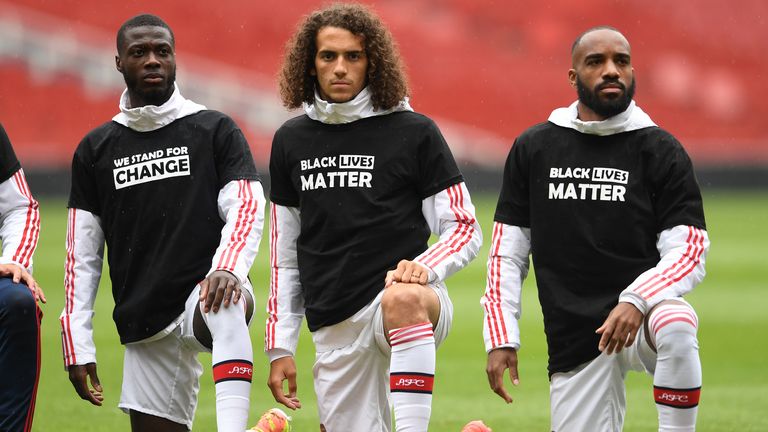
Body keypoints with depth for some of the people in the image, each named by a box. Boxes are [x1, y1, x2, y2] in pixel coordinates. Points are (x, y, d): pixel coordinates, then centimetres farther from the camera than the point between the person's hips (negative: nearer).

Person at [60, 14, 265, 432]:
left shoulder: (215, 130, 6)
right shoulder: (95, 149, 13)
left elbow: (246, 208, -5)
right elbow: (82, 256, 14)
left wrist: (228, 268, -26)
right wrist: (77, 345, 7)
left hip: (206, 292, -4)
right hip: (144, 326, 4)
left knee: (226, 308, -39)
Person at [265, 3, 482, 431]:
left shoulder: (414, 132, 0)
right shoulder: (291, 141, 13)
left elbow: (464, 229, 1)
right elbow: (285, 254, 19)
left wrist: (424, 268, -20)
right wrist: (280, 347, 14)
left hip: (410, 300, -5)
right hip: (335, 327, 5)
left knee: (403, 300, -39)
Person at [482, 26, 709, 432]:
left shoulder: (660, 150, 1)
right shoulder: (533, 148, 8)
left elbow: (689, 251, -6)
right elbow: (507, 253, 11)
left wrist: (637, 301, -24)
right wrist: (500, 338, 1)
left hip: (643, 311, -3)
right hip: (572, 335, 3)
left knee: (676, 327, -37)